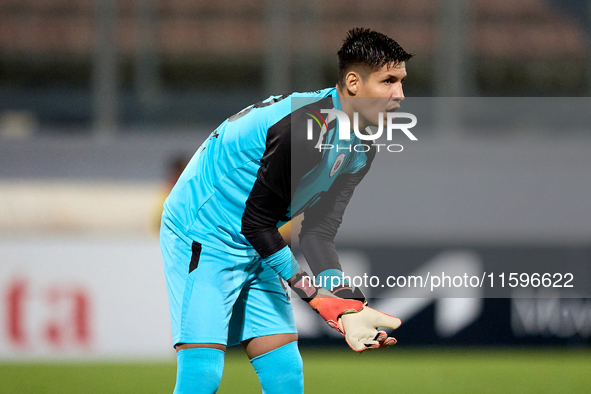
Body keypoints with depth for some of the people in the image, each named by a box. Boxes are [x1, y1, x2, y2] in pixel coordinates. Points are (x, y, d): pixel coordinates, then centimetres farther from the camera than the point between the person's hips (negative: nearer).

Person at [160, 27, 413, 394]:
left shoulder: (362, 150, 1)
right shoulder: (304, 127, -28)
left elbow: (319, 233, -1)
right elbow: (256, 222, -23)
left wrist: (349, 306, -15)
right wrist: (317, 294, -19)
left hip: (255, 251, 9)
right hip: (201, 236, -9)